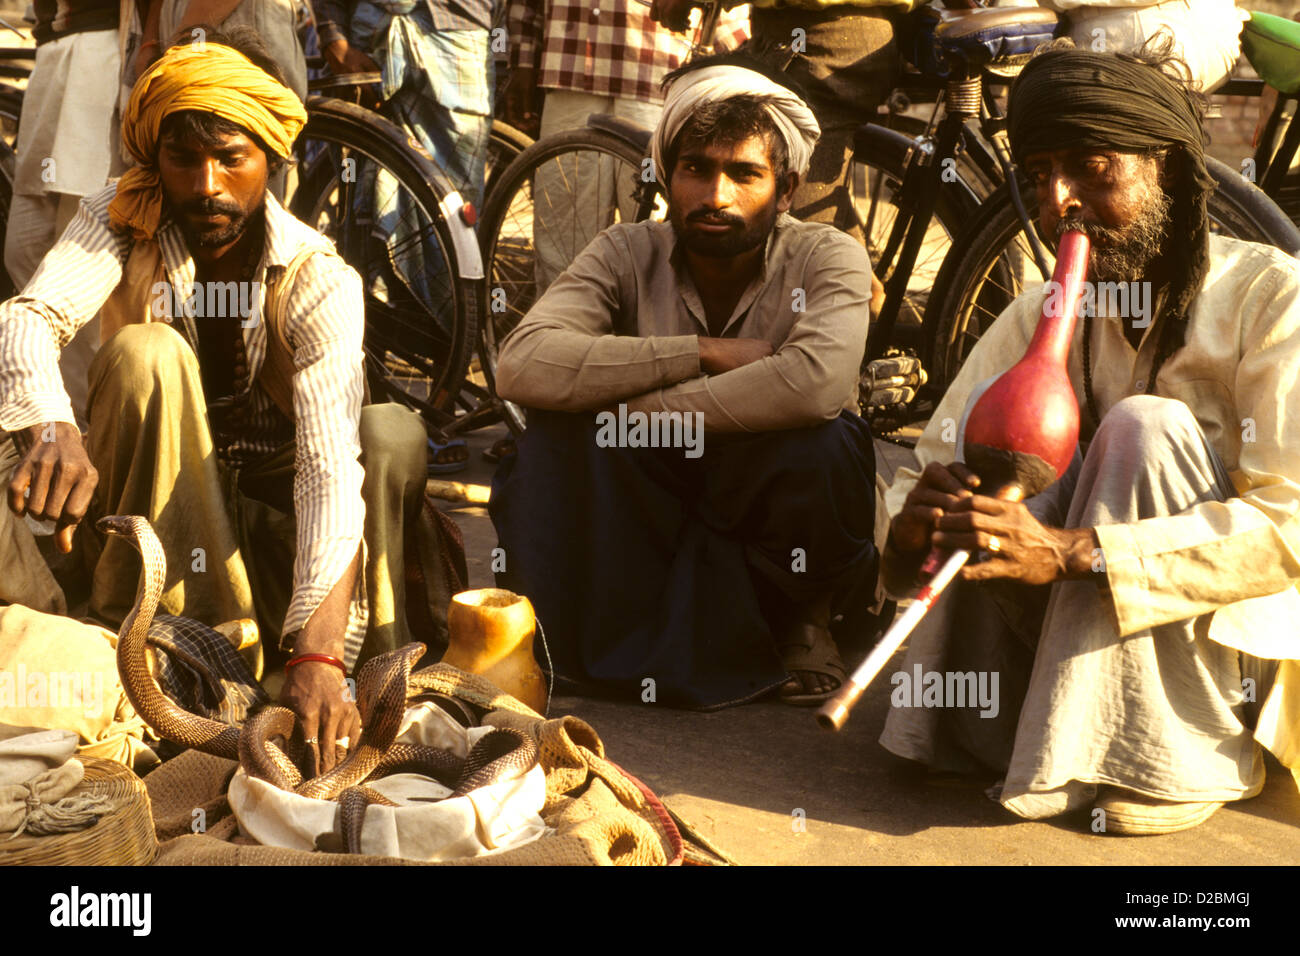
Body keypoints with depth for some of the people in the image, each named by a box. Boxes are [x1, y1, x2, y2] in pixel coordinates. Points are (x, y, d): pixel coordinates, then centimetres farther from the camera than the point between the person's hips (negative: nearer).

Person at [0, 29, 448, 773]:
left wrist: (318, 653, -47)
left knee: (393, 434, -30)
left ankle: (377, 664, -17)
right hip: (152, 508, 1)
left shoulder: (319, 281, -19)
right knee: (147, 355, -29)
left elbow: (330, 462, -33)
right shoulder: (120, 224, -11)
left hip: (275, 512, -1)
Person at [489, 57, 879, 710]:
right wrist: (704, 352, -26)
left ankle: (802, 619, -2)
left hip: (777, 539, -1)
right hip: (651, 515, 1)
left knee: (823, 445, -32)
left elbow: (816, 383, -36)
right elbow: (522, 365, -25)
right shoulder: (628, 256, -7)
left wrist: (638, 407, -28)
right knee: (560, 424, -23)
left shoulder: (826, 259, -13)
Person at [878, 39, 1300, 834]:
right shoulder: (1038, 319, 0)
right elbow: (933, 465, -5)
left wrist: (1070, 552, -37)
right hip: (1096, 640, 4)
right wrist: (914, 522, -31)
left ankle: (1173, 766, -20)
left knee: (1143, 428, -27)